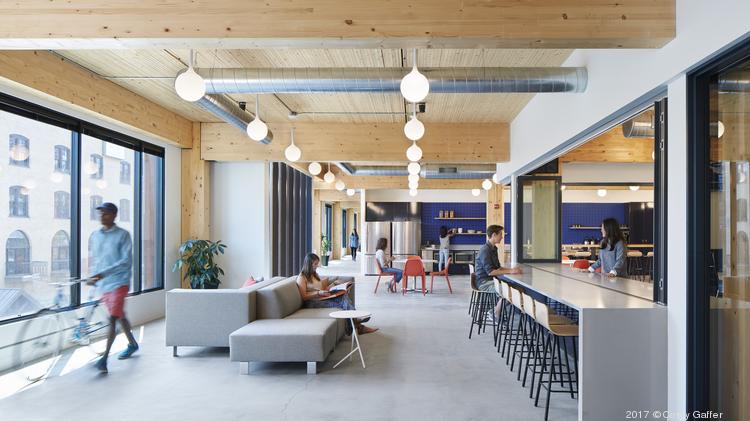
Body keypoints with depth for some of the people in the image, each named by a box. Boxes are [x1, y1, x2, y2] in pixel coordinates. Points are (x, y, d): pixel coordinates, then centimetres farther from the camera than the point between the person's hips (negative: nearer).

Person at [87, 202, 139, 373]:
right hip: (103, 284, 7)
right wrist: (94, 278, 13)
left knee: (113, 318, -11)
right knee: (120, 316, 18)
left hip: (119, 282, -7)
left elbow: (126, 261, -17)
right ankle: (132, 344, 35)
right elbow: (96, 259, 21)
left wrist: (103, 273, -24)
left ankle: (104, 358, -9)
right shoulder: (95, 235, 11)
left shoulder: (123, 235, -9)